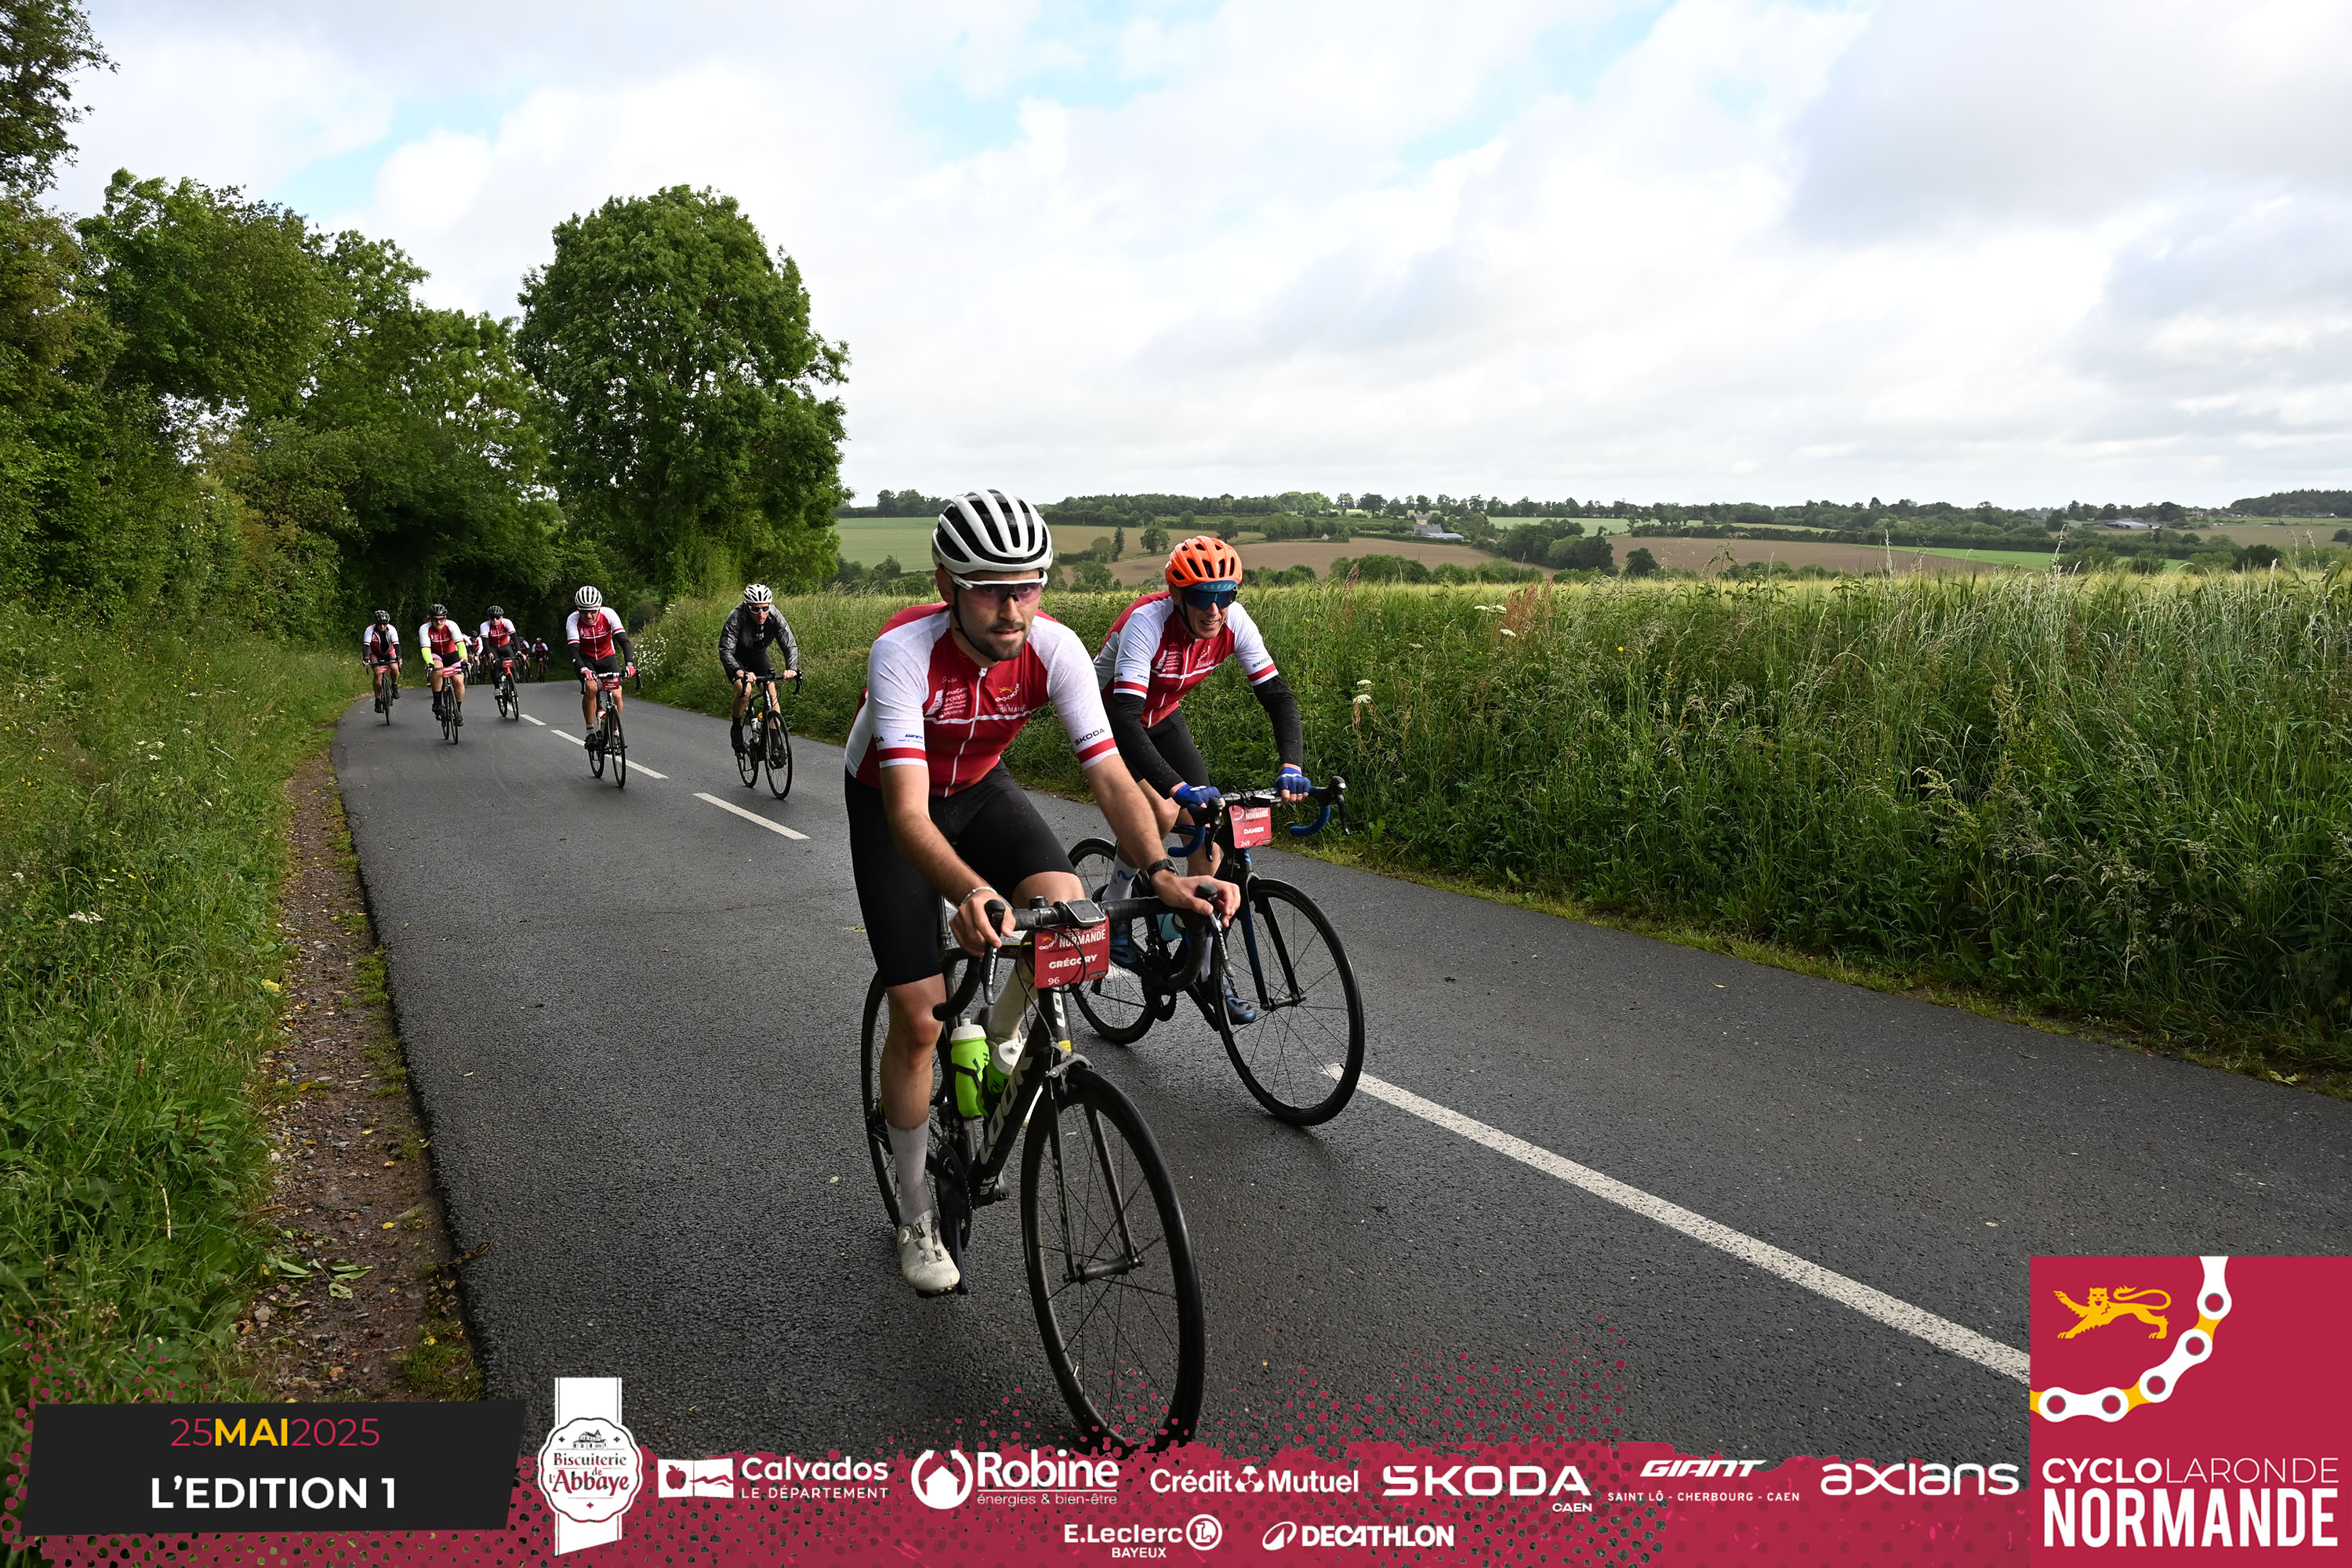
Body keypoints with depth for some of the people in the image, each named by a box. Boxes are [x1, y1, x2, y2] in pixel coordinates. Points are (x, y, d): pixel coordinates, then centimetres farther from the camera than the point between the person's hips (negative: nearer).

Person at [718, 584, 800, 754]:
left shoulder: (775, 616, -26)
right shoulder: (736, 618, -34)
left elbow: (790, 645, -27)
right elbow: (725, 651, -38)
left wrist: (791, 668, -47)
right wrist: (740, 672, -56)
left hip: (759, 656, 3)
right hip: (736, 658, -3)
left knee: (771, 691, -16)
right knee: (745, 690, -26)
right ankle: (736, 728, 0)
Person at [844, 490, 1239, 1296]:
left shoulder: (1055, 648, -25)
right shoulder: (903, 650, -35)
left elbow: (1110, 774, -29)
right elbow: (908, 812, -43)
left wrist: (1159, 872, -48)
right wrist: (970, 892, -63)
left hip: (980, 788, 3)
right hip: (890, 804, -3)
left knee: (1068, 911, -27)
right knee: (917, 1016, -6)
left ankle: (1002, 1036, 6)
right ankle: (916, 1214, 15)